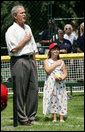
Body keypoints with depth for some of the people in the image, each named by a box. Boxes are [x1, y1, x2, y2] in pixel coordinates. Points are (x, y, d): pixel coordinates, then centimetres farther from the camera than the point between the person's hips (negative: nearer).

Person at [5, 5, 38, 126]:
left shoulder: (27, 28, 18)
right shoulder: (11, 31, -7)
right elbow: (14, 49, -16)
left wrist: (34, 61, 16)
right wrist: (26, 40, -6)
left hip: (30, 60, 7)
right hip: (19, 61, -7)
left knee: (34, 88, 4)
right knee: (20, 92, -4)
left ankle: (31, 116, 13)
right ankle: (22, 119, 2)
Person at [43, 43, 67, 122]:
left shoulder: (61, 62, 10)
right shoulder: (47, 61, 6)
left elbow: (65, 73, 7)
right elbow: (48, 70, -11)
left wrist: (61, 78, -13)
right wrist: (56, 64, -7)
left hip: (60, 83, 1)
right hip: (50, 83, -1)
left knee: (60, 99, -3)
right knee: (52, 99, -3)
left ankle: (61, 118, -1)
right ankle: (54, 118, 3)